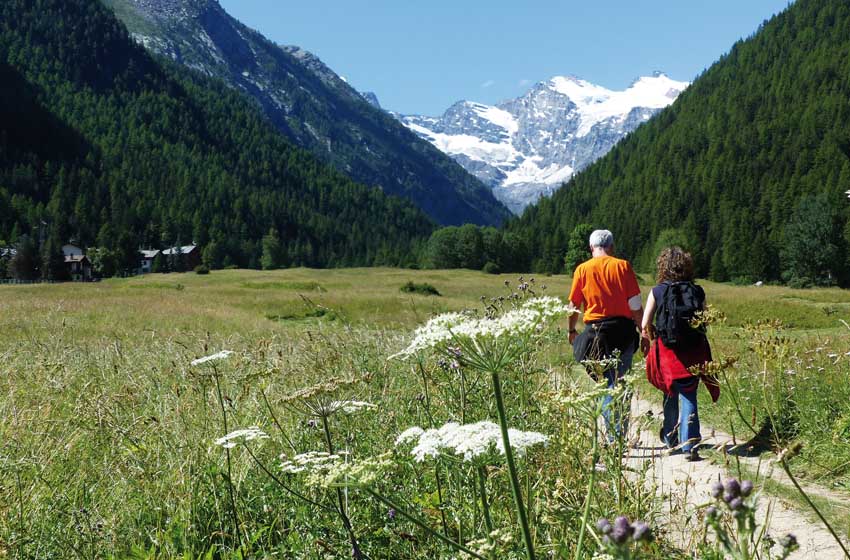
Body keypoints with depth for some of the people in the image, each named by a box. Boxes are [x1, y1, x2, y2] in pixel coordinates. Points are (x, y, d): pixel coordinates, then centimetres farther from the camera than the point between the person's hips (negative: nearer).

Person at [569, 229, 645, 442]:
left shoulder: (582, 269, 2)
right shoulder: (623, 266, 1)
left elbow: (574, 305, 5)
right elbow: (635, 305, -1)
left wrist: (572, 331, 19)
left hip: (596, 332, 0)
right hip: (623, 330, 0)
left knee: (607, 384, 6)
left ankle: (612, 437, -4)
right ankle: (621, 433, 14)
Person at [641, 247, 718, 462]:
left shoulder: (657, 292, -6)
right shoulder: (697, 292, -2)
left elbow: (645, 325, -8)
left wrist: (654, 339, 10)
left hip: (667, 351, 0)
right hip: (693, 353, 0)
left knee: (670, 395, 19)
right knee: (689, 398, 3)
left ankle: (670, 438, 35)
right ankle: (690, 445, -7)